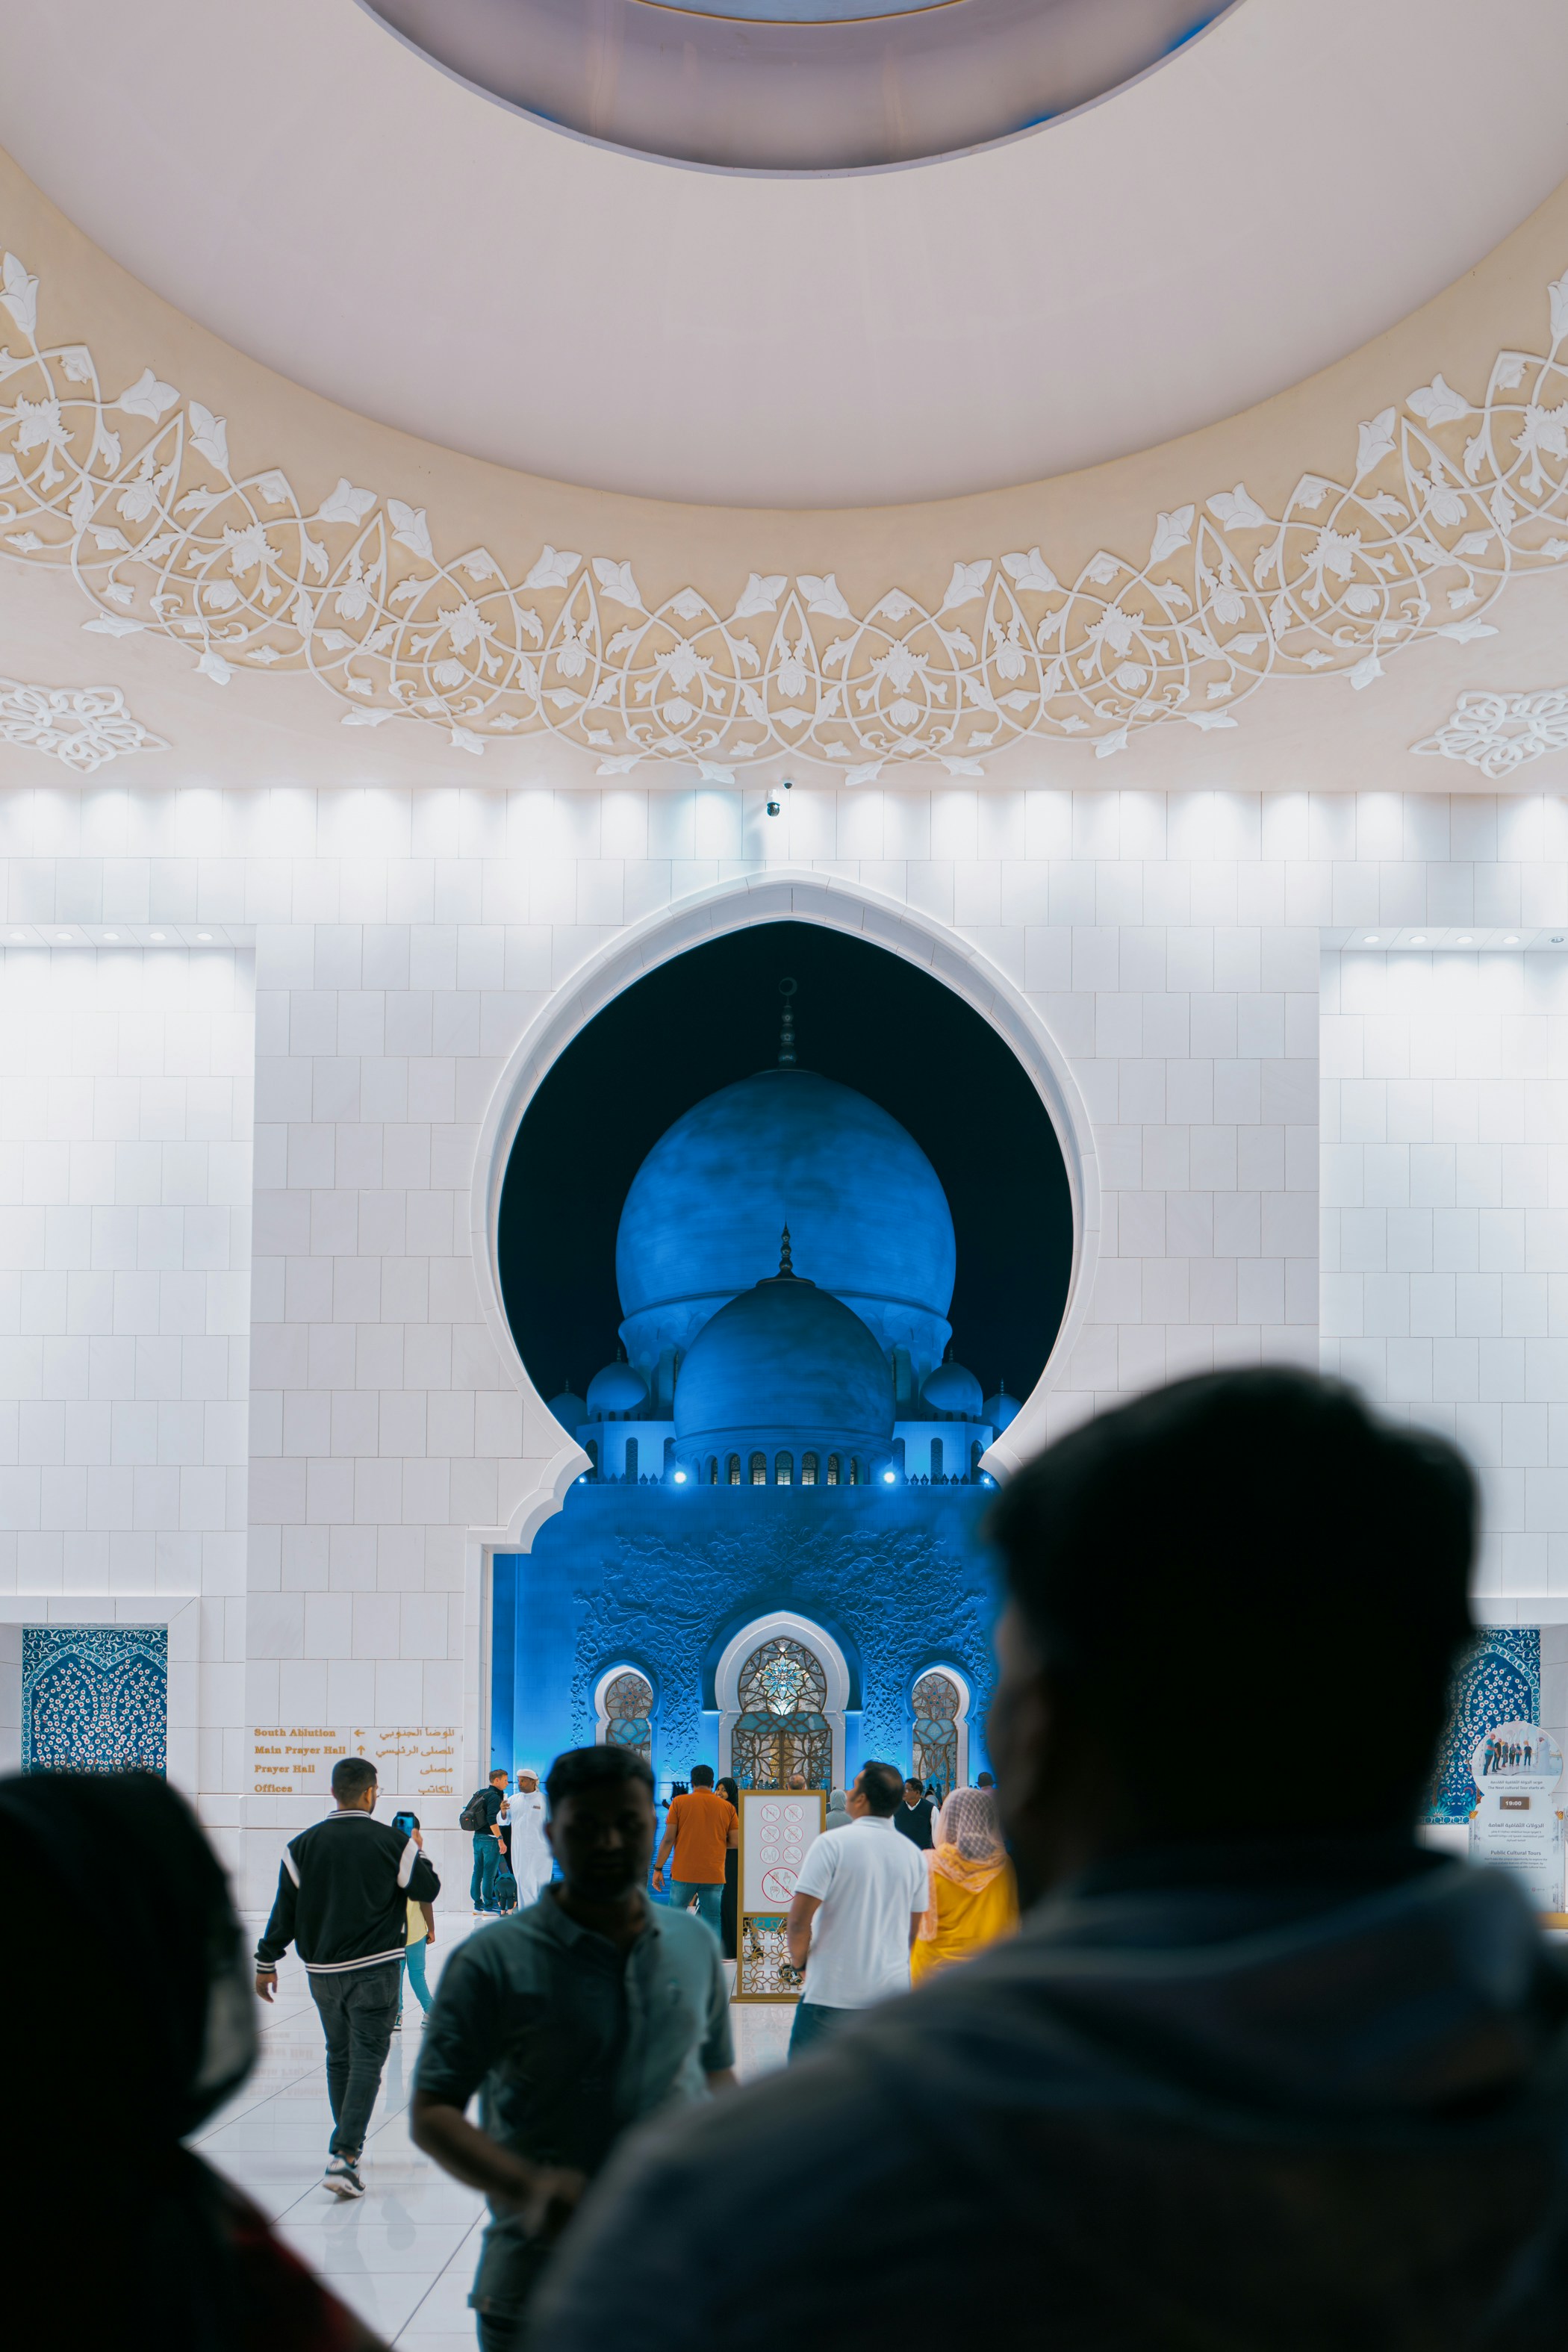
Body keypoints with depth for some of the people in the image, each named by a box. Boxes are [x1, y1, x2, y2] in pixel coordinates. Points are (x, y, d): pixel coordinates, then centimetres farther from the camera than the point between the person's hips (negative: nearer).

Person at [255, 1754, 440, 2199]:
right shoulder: (392, 1842, -7)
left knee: (339, 2056, 18)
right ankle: (343, 2155, -18)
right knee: (367, 2059, -4)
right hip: (376, 1970, -4)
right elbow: (428, 1890, 4)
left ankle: (349, 2144, 30)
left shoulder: (303, 1845, 0)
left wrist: (266, 1963, 9)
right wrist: (416, 1854, 22)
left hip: (322, 1972, 4)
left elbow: (285, 1910, 1)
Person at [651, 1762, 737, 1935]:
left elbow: (668, 1839, -4)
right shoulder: (727, 1807, 3)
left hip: (683, 1873, -1)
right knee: (712, 1922, 3)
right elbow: (736, 1841, 2)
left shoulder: (679, 1802, 0)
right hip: (714, 1875, 1)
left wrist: (658, 1869, 2)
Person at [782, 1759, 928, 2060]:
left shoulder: (832, 1845, -10)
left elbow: (798, 1922, -14)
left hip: (834, 1993, -5)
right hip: (894, 1991, 5)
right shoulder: (914, 1855, 7)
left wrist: (800, 1960, 4)